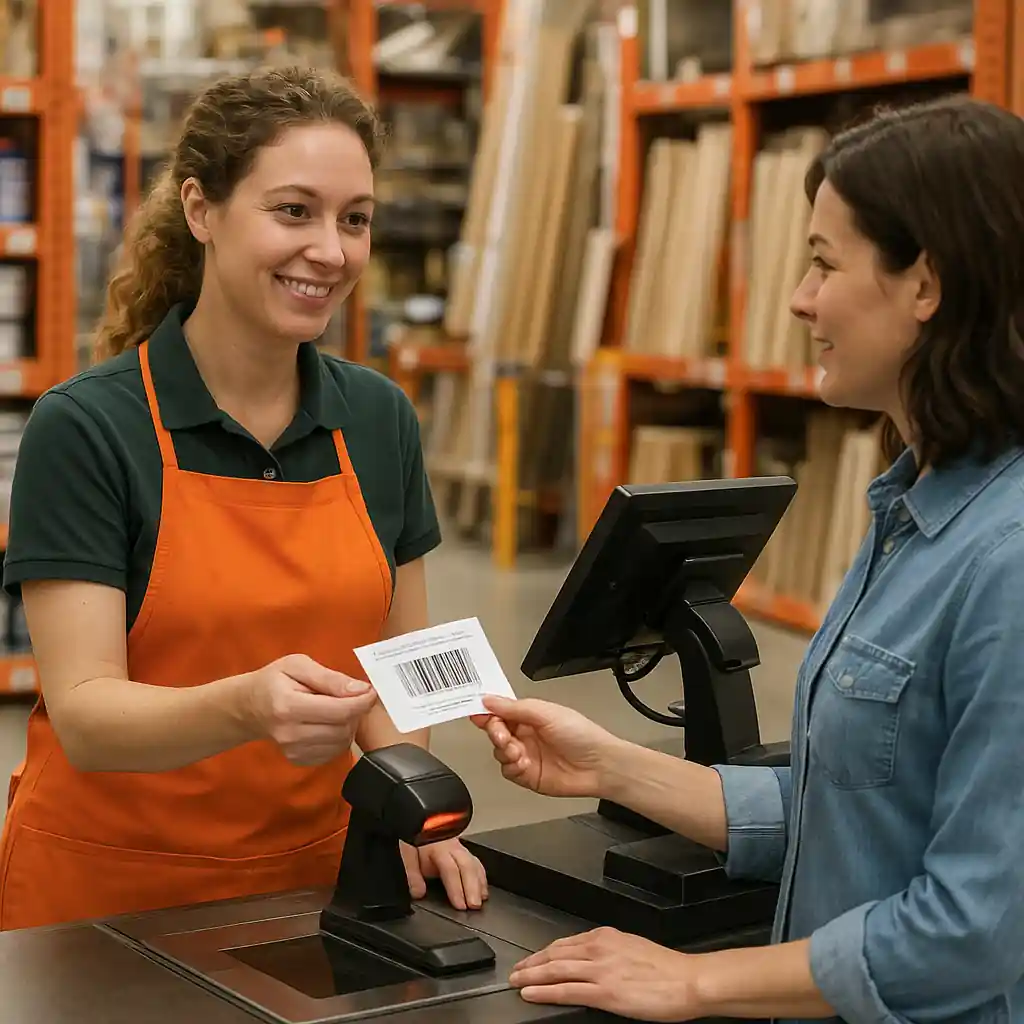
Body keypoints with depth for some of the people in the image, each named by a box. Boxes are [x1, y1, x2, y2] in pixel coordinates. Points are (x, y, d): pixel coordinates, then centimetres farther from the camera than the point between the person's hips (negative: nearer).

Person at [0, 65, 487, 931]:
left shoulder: (379, 420, -1)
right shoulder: (85, 428, -15)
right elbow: (83, 713, -20)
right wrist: (248, 705, -39)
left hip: (310, 874, 4)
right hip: (109, 884, -4)